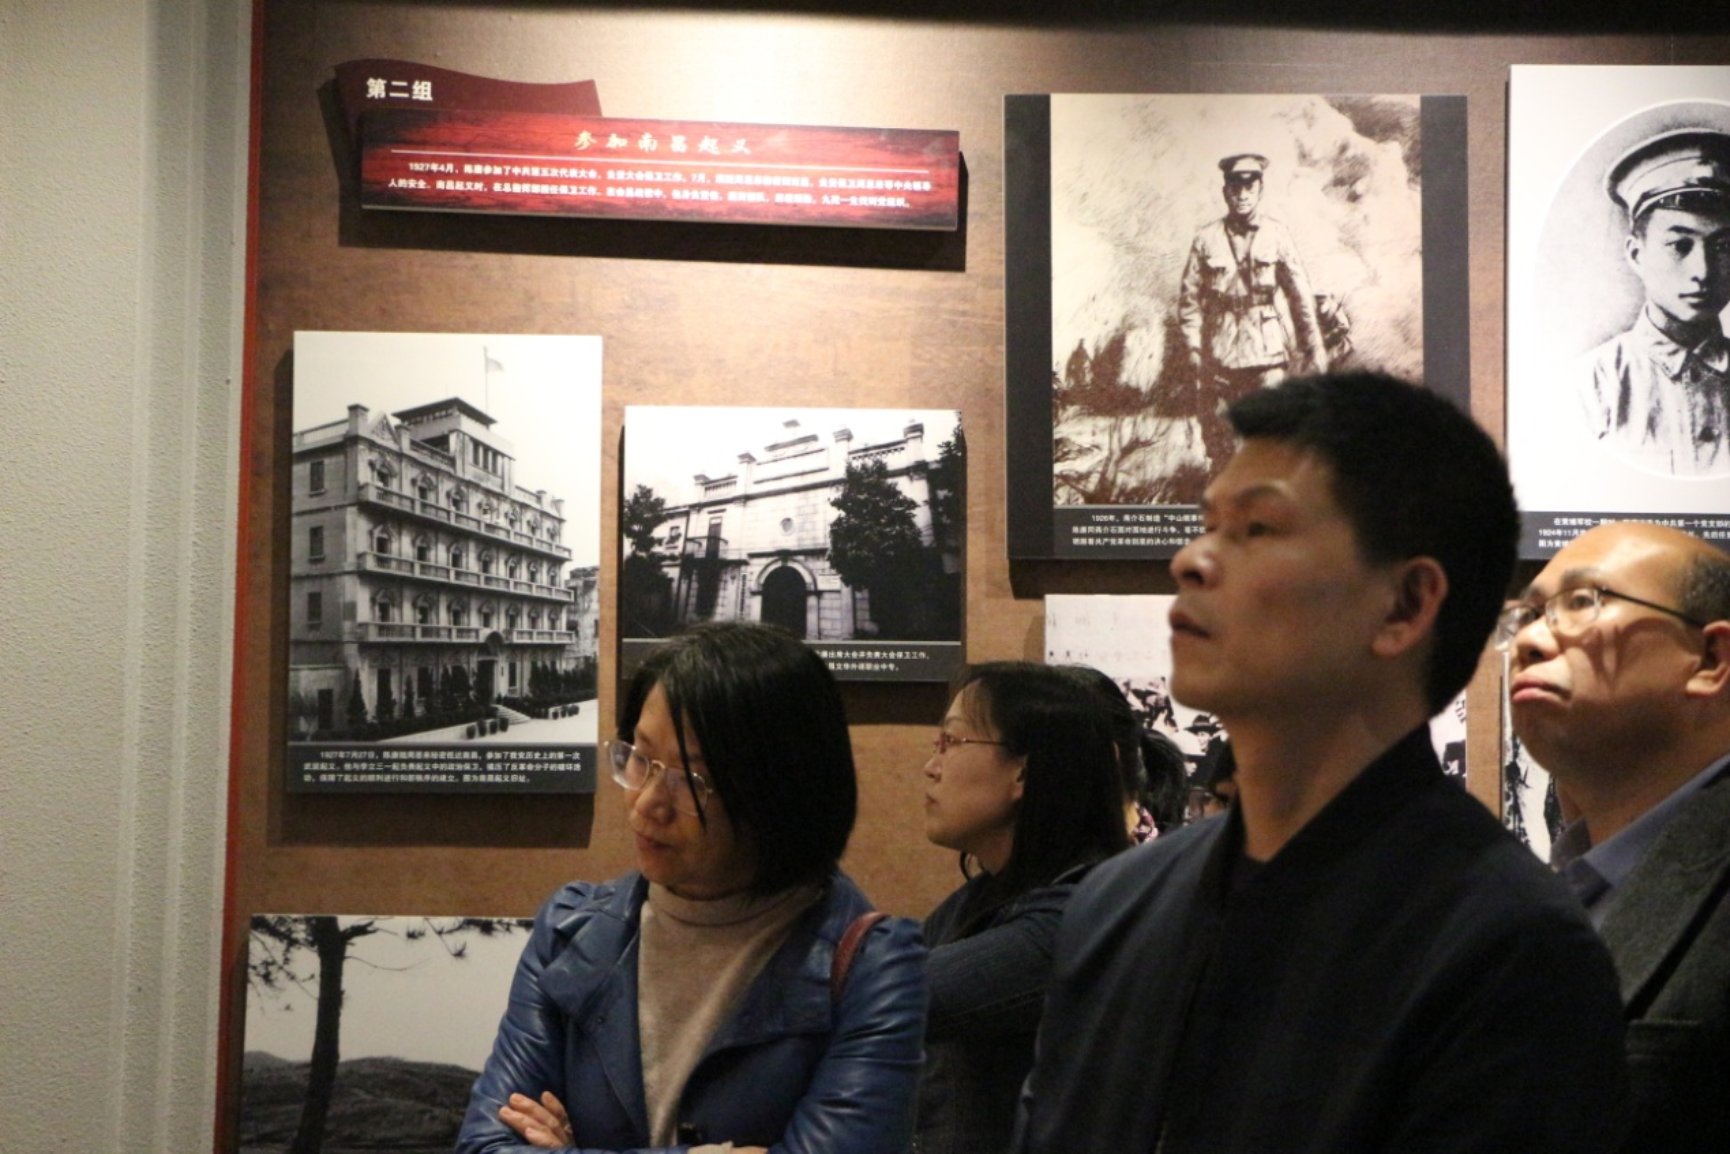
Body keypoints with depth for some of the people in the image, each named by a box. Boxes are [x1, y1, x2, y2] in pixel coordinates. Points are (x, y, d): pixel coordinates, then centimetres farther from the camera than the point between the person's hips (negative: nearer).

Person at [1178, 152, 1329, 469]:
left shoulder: (1277, 235, 2)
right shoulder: (1207, 239, 2)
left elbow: (1301, 295, 5)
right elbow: (1189, 299, 4)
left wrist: (1314, 348, 4)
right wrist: (1193, 349, -4)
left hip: (1267, 352, -1)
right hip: (1219, 355, 1)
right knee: (1217, 439, 6)